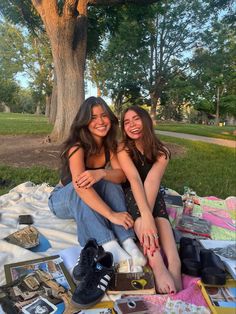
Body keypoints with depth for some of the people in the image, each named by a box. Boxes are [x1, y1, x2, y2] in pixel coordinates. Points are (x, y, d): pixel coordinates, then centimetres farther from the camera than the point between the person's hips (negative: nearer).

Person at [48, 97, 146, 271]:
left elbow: (121, 175, -21)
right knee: (83, 184, -37)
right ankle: (109, 245, -45)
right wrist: (111, 215, -49)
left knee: (109, 181, -27)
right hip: (64, 199, -4)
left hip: (88, 201, 4)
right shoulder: (77, 146, -29)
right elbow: (80, 185, -43)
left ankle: (127, 242, -38)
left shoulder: (109, 144, -9)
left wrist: (101, 173, -43)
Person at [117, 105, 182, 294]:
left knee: (153, 194, -33)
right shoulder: (123, 148, -13)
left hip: (151, 197, 1)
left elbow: (151, 182, -29)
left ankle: (173, 261, -49)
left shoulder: (161, 152, -10)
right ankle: (157, 262, -53)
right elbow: (134, 180, -30)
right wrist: (146, 215, -45)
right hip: (128, 198, -1)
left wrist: (147, 215, -45)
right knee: (134, 196, -36)